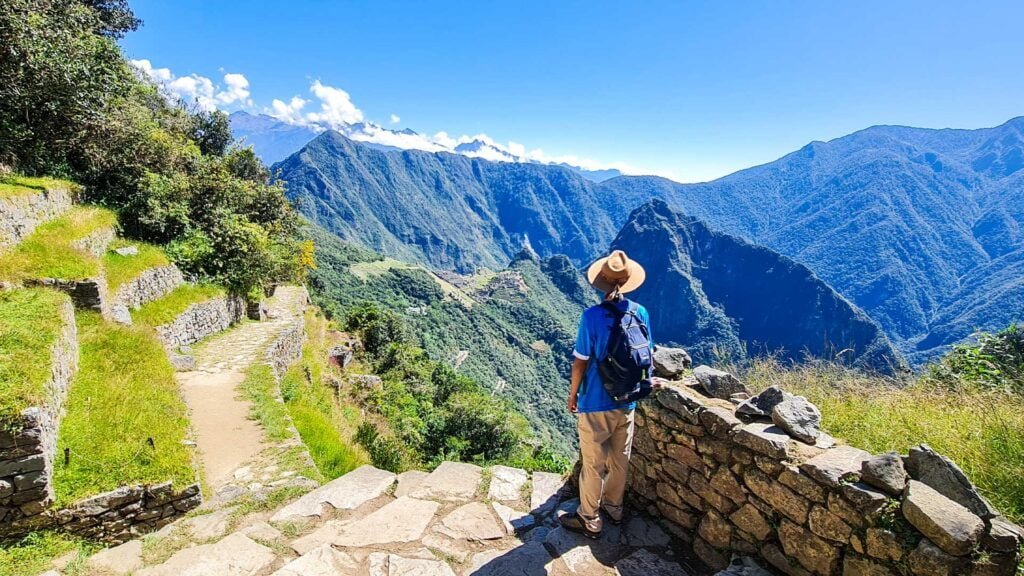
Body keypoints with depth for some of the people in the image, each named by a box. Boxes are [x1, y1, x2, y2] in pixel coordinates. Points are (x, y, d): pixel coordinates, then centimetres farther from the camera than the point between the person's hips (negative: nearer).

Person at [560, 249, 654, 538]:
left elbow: (580, 362, -16)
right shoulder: (641, 313, -6)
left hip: (595, 403, -5)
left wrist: (572, 394, -1)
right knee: (620, 459, 21)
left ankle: (589, 520, 25)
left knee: (593, 463, 10)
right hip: (627, 401, 5)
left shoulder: (592, 316, -21)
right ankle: (613, 507, 41)